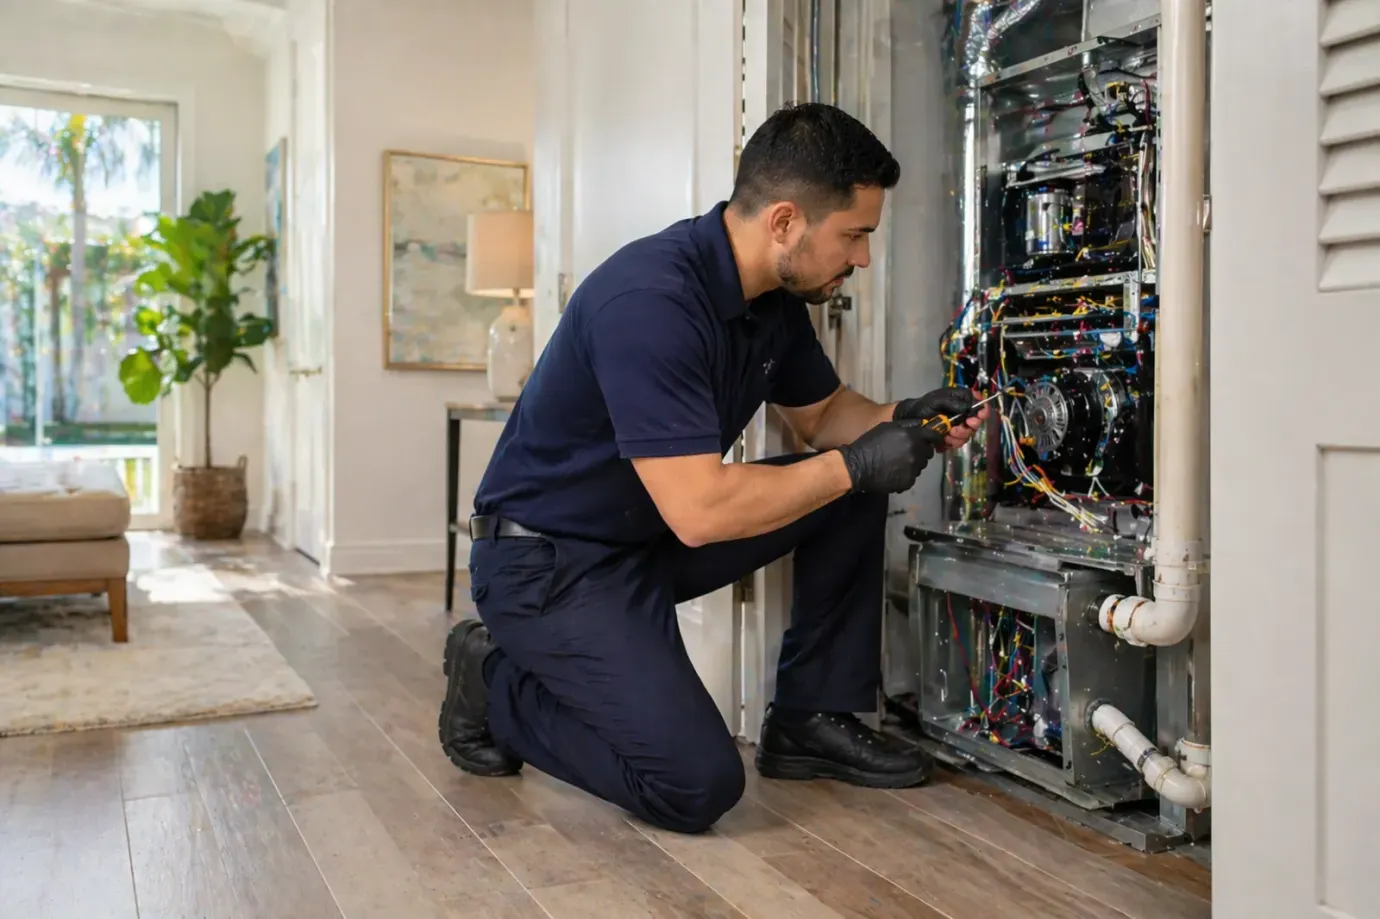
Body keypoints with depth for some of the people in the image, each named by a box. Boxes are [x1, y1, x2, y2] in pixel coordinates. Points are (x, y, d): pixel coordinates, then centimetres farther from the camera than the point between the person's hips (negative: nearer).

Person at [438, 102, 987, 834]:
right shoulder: (649, 301, -29)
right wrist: (854, 463, -22)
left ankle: (812, 718, 10)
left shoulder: (776, 294, -1)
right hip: (550, 558, -9)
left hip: (657, 537, 9)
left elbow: (819, 413, 16)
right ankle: (497, 682, 4)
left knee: (854, 493, 0)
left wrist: (899, 419, -5)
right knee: (697, 785, -18)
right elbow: (700, 510, -33)